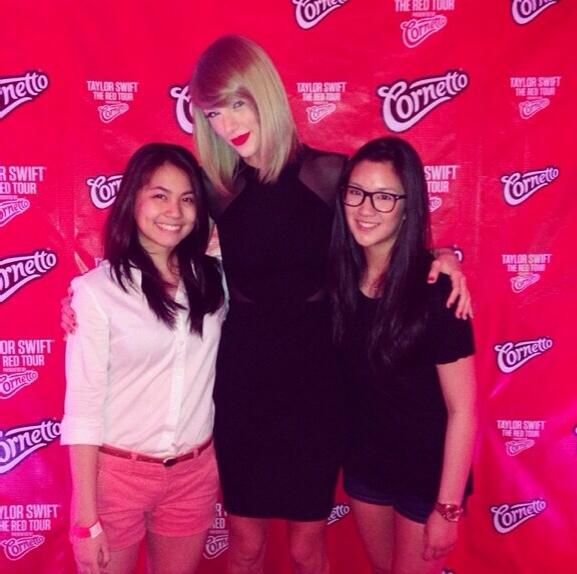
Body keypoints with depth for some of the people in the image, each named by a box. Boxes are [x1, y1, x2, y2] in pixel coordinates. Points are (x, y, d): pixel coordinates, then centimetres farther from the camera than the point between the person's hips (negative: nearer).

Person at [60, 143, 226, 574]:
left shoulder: (211, 279, 0)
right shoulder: (96, 289, -12)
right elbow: (83, 408, -11)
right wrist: (87, 519, -10)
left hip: (195, 473, 4)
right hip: (115, 472, -3)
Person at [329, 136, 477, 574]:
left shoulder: (433, 289, -24)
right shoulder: (342, 275, -9)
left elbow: (463, 409, -19)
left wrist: (448, 508, -16)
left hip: (427, 473, -5)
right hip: (364, 463, 5)